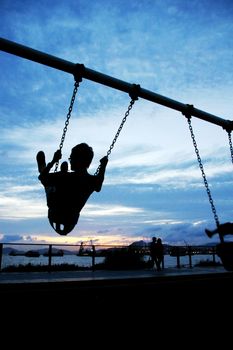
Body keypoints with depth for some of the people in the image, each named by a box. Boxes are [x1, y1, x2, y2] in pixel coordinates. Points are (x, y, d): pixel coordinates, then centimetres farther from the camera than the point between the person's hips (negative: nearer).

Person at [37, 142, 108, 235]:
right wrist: (103, 166, 17)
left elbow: (42, 177, -10)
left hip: (55, 219, -4)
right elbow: (98, 187, 11)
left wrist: (54, 161, -1)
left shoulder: (63, 177, -27)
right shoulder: (93, 180, -16)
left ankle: (42, 167, 41)